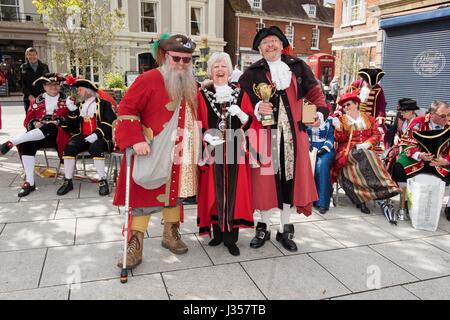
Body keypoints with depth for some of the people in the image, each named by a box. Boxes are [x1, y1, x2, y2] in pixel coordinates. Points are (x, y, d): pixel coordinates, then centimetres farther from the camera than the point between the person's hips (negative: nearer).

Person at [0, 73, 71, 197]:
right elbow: (27, 121, 15)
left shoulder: (67, 99, 10)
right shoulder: (38, 101, 17)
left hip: (58, 135, -3)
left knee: (49, 129, -38)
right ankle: (29, 182, -29)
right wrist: (35, 123, -9)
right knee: (27, 144, -29)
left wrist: (58, 121, -17)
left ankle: (11, 142, -38)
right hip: (39, 135, 3)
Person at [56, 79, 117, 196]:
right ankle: (68, 181, -15)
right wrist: (72, 111, 3)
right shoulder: (80, 106, 22)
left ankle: (103, 181, -27)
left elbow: (110, 123, -9)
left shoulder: (103, 104, 5)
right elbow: (74, 128, 15)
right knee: (69, 146, -24)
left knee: (95, 147, -36)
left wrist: (97, 134, -21)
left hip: (100, 137, -5)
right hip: (83, 137, 5)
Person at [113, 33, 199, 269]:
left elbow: (196, 115, 18)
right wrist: (135, 140, -23)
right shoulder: (149, 79, -12)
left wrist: (196, 146, 11)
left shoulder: (191, 84, 8)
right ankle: (135, 247, 13)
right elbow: (126, 109, -15)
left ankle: (171, 235, 36)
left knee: (175, 193, 17)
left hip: (180, 154, 6)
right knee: (144, 197, 1)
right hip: (151, 154, -6)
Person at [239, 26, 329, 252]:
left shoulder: (297, 66, 10)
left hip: (293, 132, 2)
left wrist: (320, 111, -9)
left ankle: (285, 229, 22)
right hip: (265, 133, -2)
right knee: (266, 178, 1)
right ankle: (264, 227, 21)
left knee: (290, 177, 6)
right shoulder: (253, 72, 4)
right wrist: (256, 107, -20)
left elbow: (314, 91, 9)